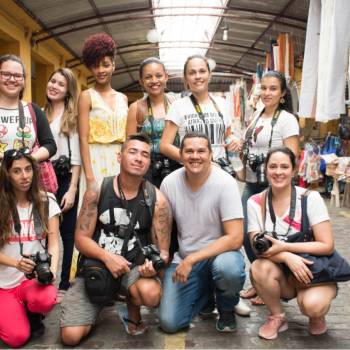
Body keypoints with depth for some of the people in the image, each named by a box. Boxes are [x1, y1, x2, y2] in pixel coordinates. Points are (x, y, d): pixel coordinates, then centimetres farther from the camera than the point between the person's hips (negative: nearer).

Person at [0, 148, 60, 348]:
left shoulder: (46, 202, -1)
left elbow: (54, 243, -5)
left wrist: (52, 269, -24)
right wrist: (16, 263, -24)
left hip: (35, 277, 0)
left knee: (46, 300, -34)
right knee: (17, 338, -17)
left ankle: (33, 315, 5)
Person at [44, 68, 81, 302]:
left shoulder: (72, 115, -1)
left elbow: (76, 156, -6)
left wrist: (73, 189, -12)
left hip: (65, 178, -4)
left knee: (67, 232, 4)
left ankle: (64, 284, 13)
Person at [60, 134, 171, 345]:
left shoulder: (157, 200, -8)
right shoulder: (97, 191, -6)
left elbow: (163, 251, -7)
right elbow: (81, 239, -6)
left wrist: (155, 263, -31)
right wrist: (106, 257, -24)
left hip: (135, 266, -1)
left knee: (151, 294, -37)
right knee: (71, 336, -10)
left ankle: (133, 312, 3)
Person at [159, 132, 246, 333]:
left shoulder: (225, 183, -18)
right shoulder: (169, 183, -8)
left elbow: (235, 239, -22)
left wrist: (191, 260, -25)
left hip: (220, 252, -3)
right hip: (183, 258, 3)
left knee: (228, 269, -38)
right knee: (169, 323, -10)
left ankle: (227, 308, 0)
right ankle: (205, 291, 22)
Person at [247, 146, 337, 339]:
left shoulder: (310, 198, -12)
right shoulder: (255, 202, -6)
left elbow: (327, 246, -14)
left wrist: (283, 247, -24)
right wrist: (287, 257, -30)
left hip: (314, 270, -2)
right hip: (280, 273, 2)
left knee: (312, 305, -33)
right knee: (258, 268, -31)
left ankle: (315, 311, 7)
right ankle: (277, 317, -2)